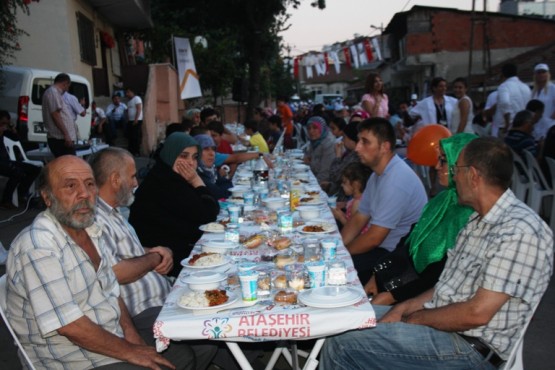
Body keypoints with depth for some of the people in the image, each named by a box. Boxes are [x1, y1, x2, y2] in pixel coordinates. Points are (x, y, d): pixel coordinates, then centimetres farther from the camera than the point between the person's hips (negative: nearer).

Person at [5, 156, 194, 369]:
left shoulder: (90, 229, 4)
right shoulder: (37, 247, -23)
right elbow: (69, 326, -25)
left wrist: (129, 330, -4)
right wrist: (129, 352, -17)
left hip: (113, 336, 8)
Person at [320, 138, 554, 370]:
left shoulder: (521, 232, -22)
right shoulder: (480, 220, 10)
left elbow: (477, 313, -24)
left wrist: (417, 318, -11)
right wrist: (404, 308, 1)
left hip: (471, 349, -9)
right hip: (441, 320, 9)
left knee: (344, 344, -18)